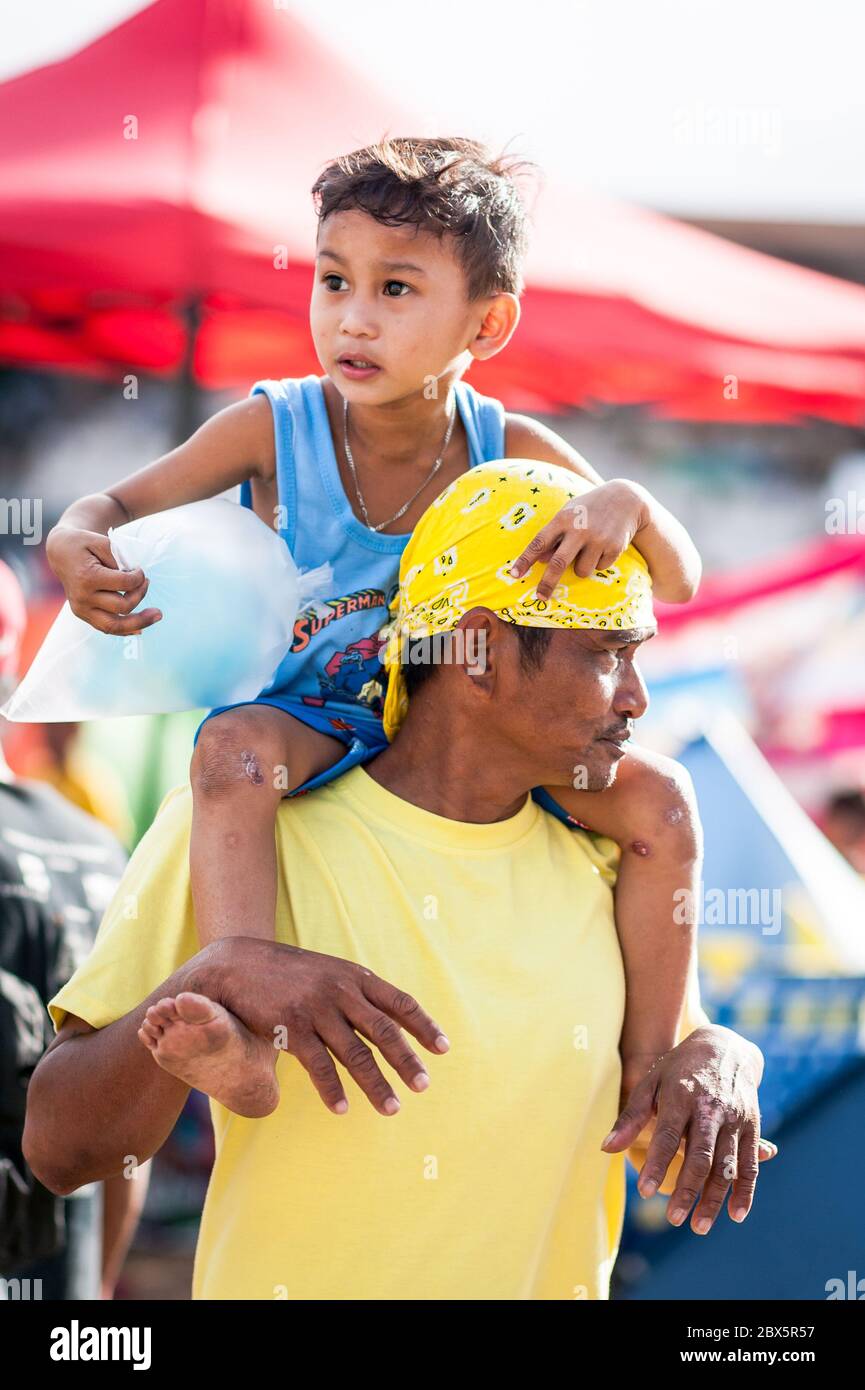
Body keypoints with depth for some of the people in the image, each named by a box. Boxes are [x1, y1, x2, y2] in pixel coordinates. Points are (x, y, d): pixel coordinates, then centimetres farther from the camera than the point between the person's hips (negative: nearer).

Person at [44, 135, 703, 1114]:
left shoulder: (512, 453, -8)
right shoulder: (273, 429, -12)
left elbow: (678, 581, -7)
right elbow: (124, 502, -4)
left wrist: (625, 505, -32)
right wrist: (77, 543, -30)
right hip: (309, 722, -2)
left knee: (656, 800, -15)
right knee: (233, 749, -36)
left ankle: (646, 1070, -2)